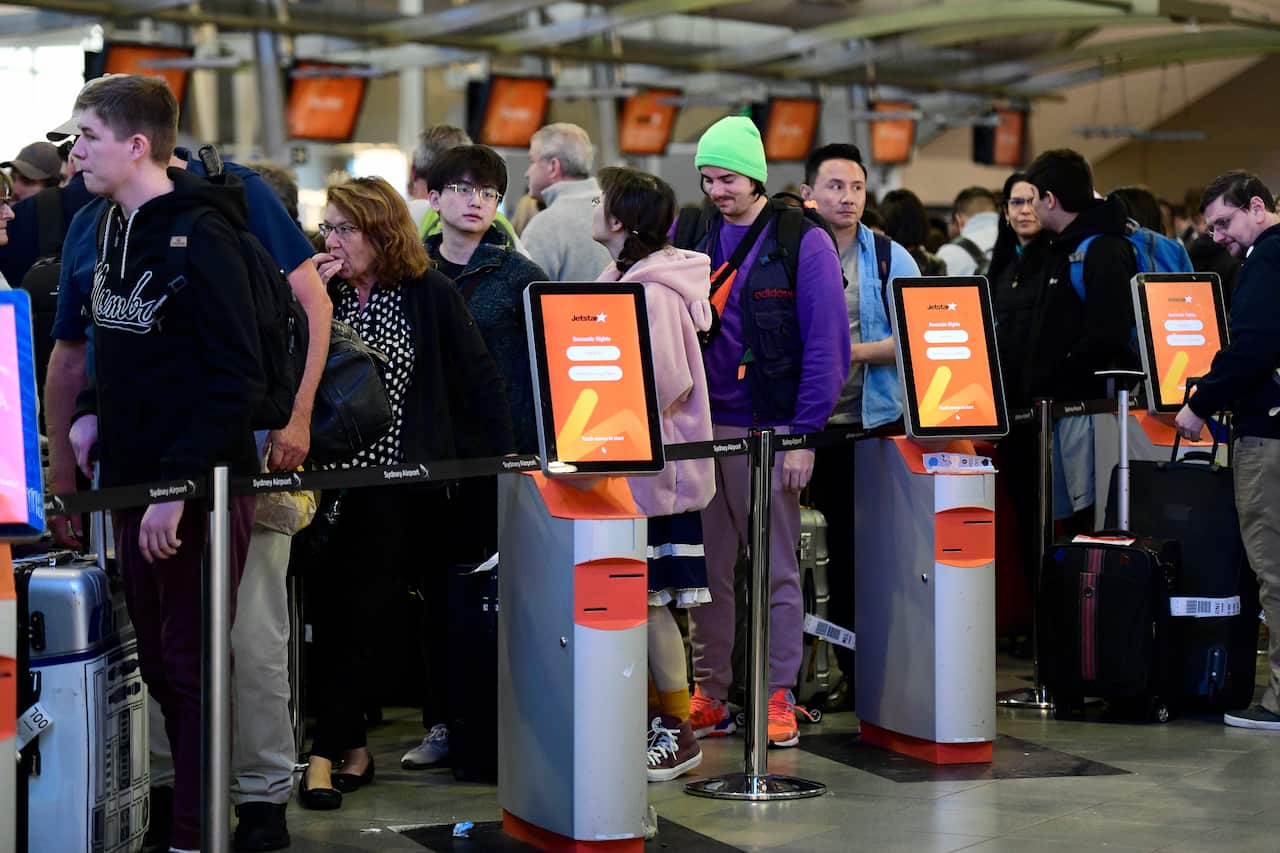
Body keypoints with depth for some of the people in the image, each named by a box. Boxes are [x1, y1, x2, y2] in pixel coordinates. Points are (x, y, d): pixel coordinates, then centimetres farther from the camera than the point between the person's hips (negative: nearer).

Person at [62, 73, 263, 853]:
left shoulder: (199, 239, -16)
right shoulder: (114, 231, 10)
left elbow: (236, 378, -20)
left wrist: (178, 483, -22)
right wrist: (93, 410, 5)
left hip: (199, 488, -8)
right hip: (132, 480, 8)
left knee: (193, 669, -1)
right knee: (159, 665, 13)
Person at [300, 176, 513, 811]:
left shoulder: (432, 296, 0)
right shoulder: (320, 294, 10)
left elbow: (480, 384, 2)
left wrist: (494, 462, -3)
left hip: (399, 481, -4)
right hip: (334, 476, 4)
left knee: (356, 610, -9)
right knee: (337, 610, 2)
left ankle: (329, 751, -5)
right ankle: (352, 747, 12)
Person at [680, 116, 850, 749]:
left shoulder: (803, 242, -3)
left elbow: (826, 342, -6)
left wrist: (804, 434, -13)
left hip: (770, 428, -4)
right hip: (700, 424, 4)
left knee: (776, 567, 2)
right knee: (709, 565, 7)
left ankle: (778, 697, 7)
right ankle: (709, 694, 13)